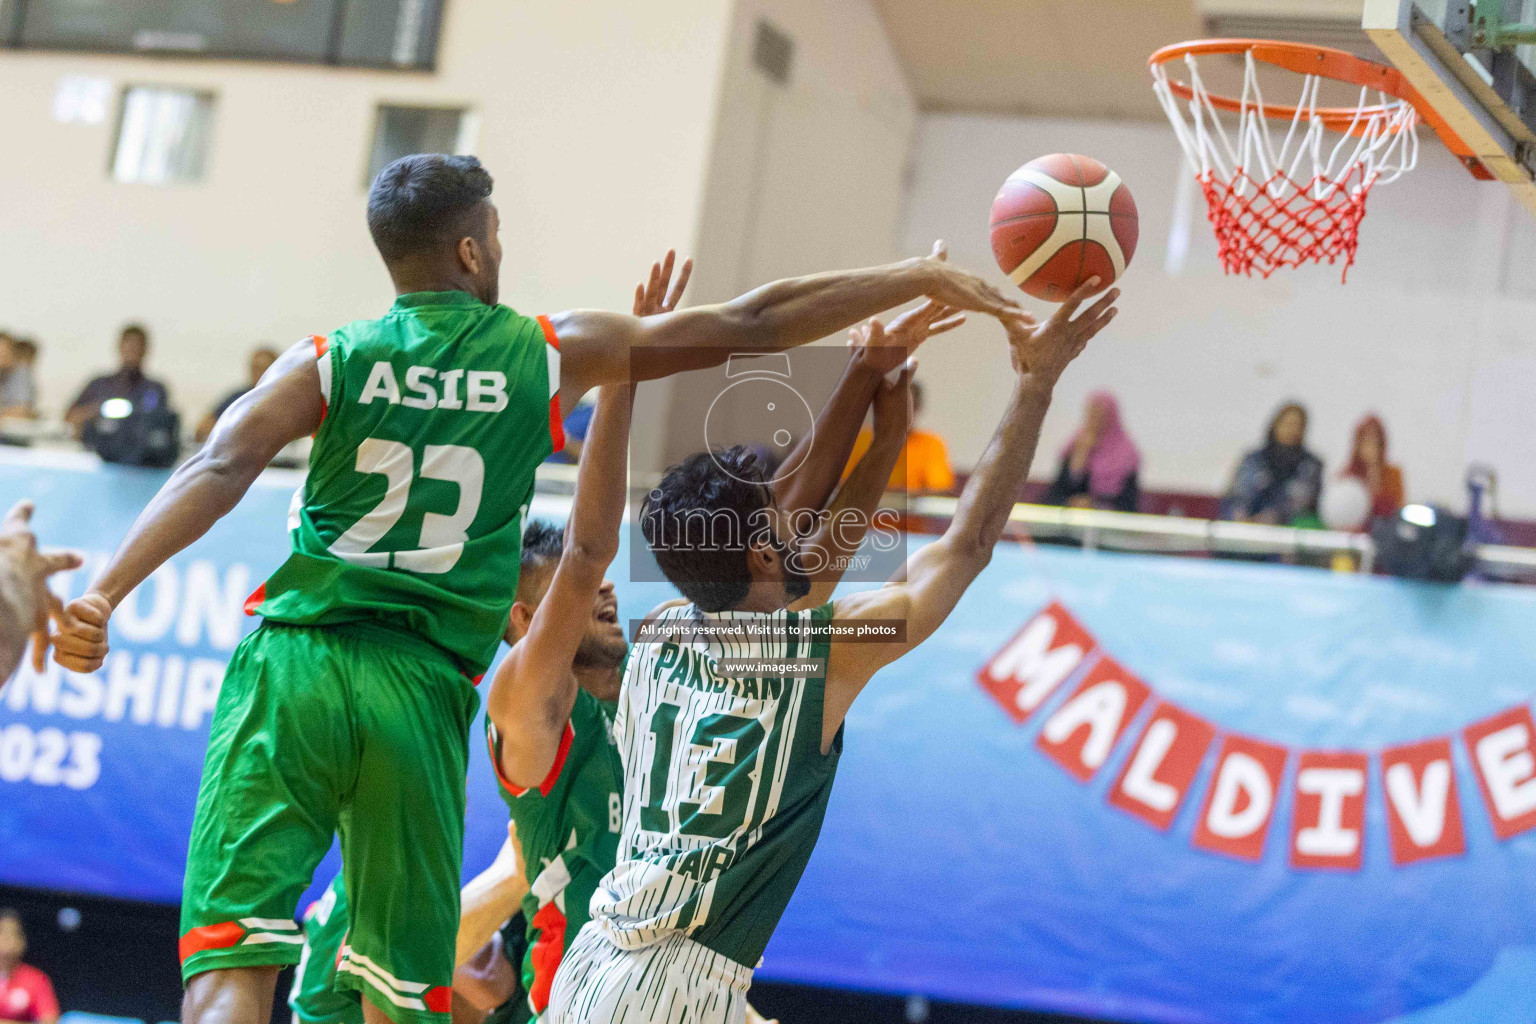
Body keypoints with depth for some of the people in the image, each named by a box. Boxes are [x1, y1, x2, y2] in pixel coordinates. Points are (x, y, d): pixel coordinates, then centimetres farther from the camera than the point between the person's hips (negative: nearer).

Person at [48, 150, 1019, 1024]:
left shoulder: (328, 362, 8)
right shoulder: (551, 352, 8)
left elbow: (219, 470, -8)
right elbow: (750, 326, 10)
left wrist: (104, 594, -17)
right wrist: (919, 278, 18)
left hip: (292, 665, 0)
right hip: (422, 693, 0)